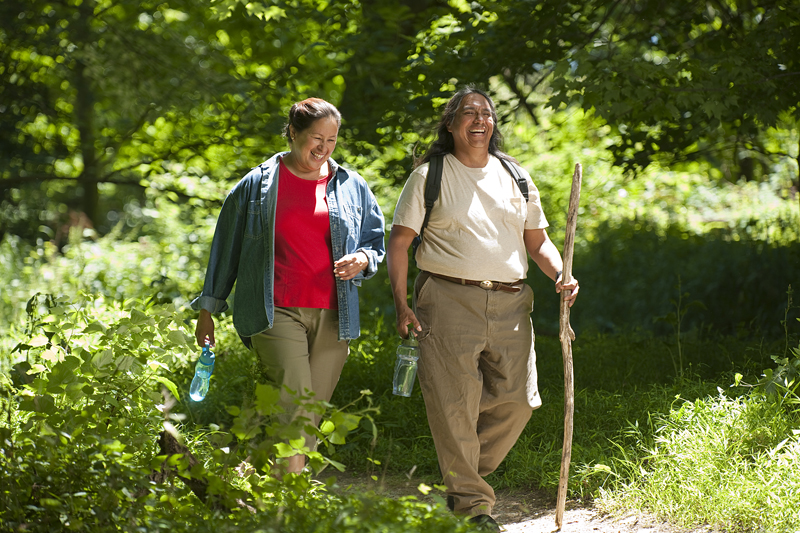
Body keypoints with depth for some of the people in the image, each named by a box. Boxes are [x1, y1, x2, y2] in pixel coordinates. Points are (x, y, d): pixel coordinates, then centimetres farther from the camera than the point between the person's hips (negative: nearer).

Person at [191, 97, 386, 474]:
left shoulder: (351, 187, 13)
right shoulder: (259, 184, 6)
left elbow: (375, 242, 21)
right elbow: (226, 247, 12)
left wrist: (362, 260, -3)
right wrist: (208, 308, 13)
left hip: (331, 316, 4)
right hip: (278, 313, -3)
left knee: (311, 416, 2)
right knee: (296, 413, -17)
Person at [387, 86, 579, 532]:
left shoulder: (515, 177, 16)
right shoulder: (429, 177, 5)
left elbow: (539, 240, 19)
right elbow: (399, 242, 4)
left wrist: (560, 275, -1)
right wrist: (402, 303, -6)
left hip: (510, 305, 4)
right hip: (448, 299, -4)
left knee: (517, 401, 0)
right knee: (455, 404, -6)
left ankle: (468, 477, 22)